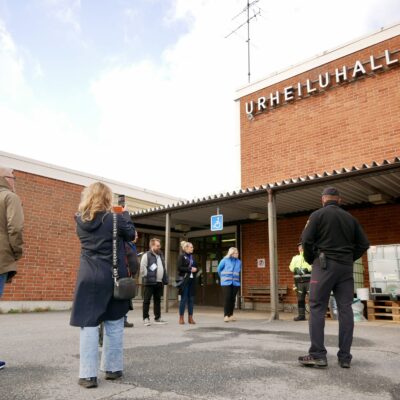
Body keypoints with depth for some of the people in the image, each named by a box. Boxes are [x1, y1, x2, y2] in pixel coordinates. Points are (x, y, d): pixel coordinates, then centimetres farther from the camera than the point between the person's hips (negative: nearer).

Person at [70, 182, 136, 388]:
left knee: (88, 325, 4)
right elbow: (131, 234, 6)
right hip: (112, 278, -2)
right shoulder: (114, 219, -8)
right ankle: (112, 368, 18)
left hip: (88, 278, 2)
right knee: (114, 324, 10)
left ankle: (88, 374, 3)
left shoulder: (81, 221, 3)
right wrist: (125, 214, 19)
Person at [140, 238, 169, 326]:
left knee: (157, 300, 12)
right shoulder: (146, 255, -6)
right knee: (147, 300, 0)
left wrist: (165, 280, 14)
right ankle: (146, 318, 8)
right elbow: (142, 268, -11)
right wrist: (146, 278, -15)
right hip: (150, 282, -7)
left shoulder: (161, 256, 17)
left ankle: (157, 318, 19)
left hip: (159, 282, 7)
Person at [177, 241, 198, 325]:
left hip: (192, 280, 6)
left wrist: (195, 270, -1)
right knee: (184, 299, -1)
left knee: (191, 299, 6)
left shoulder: (192, 257, 14)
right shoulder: (181, 256, -3)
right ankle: (181, 318, 7)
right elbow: (179, 267, -13)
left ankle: (190, 318, 12)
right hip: (185, 280, -6)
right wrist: (190, 269, -15)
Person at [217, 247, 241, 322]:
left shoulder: (239, 262, 7)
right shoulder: (225, 260, -2)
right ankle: (226, 315, -4)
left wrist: (236, 278, 12)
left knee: (233, 299, 5)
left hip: (235, 283, 3)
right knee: (227, 298, -8)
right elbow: (219, 269, 9)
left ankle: (231, 315, 14)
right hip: (226, 282, -3)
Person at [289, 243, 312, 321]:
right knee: (300, 298, 5)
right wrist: (296, 269, -15)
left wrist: (306, 269, -24)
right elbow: (291, 266, 5)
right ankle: (301, 315, 11)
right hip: (299, 281, 4)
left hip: (309, 280, -4)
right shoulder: (295, 258, 20)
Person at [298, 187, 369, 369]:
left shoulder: (318, 214, -1)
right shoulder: (350, 218, 13)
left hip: (325, 265, -5)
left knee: (317, 308, -2)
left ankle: (317, 355, -6)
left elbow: (306, 240, -9)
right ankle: (345, 357, 7)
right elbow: (364, 244, 12)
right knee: (345, 309, 5)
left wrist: (310, 260, 6)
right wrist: (349, 259, 17)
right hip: (346, 267, 5)